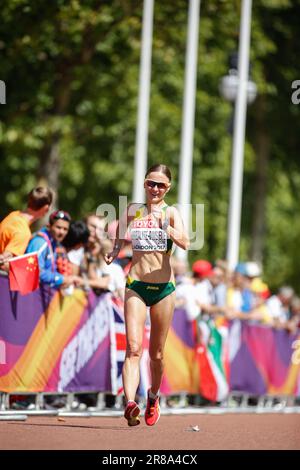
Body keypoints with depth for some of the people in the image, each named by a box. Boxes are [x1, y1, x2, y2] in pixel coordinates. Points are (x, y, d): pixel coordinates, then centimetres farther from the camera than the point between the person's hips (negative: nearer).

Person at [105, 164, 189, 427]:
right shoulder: (133, 210, 6)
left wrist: (164, 226, -37)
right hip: (136, 286, 1)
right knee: (134, 347, -17)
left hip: (164, 287, -1)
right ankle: (130, 403, -32)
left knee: (156, 353, 11)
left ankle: (153, 397, 36)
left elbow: (184, 243, -22)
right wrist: (115, 251, 4)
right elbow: (121, 237, 24)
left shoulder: (171, 213, -3)